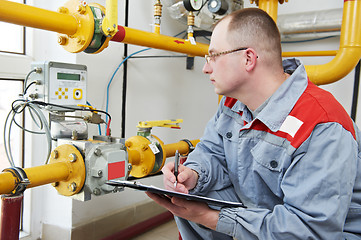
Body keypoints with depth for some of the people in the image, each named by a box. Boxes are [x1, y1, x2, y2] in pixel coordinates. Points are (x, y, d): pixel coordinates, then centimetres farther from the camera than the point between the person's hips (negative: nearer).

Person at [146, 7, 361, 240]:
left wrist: (212, 218, -31)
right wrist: (194, 173, -21)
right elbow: (212, 151, 4)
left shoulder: (324, 132, -31)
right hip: (254, 208, 7)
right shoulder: (235, 100, -4)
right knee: (188, 194, -6)